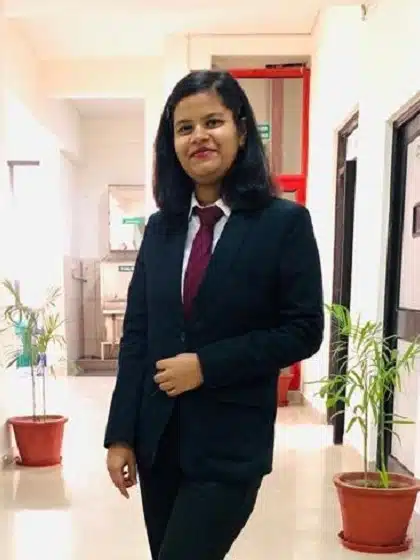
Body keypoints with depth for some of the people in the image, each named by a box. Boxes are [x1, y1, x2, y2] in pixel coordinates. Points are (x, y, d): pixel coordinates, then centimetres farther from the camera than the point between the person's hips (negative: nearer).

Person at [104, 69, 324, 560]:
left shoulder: (284, 222, -6)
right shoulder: (159, 227, 6)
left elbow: (303, 331, -9)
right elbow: (135, 336, 5)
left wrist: (207, 364, -16)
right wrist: (120, 434, 0)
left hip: (231, 444, -4)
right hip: (157, 437, 5)